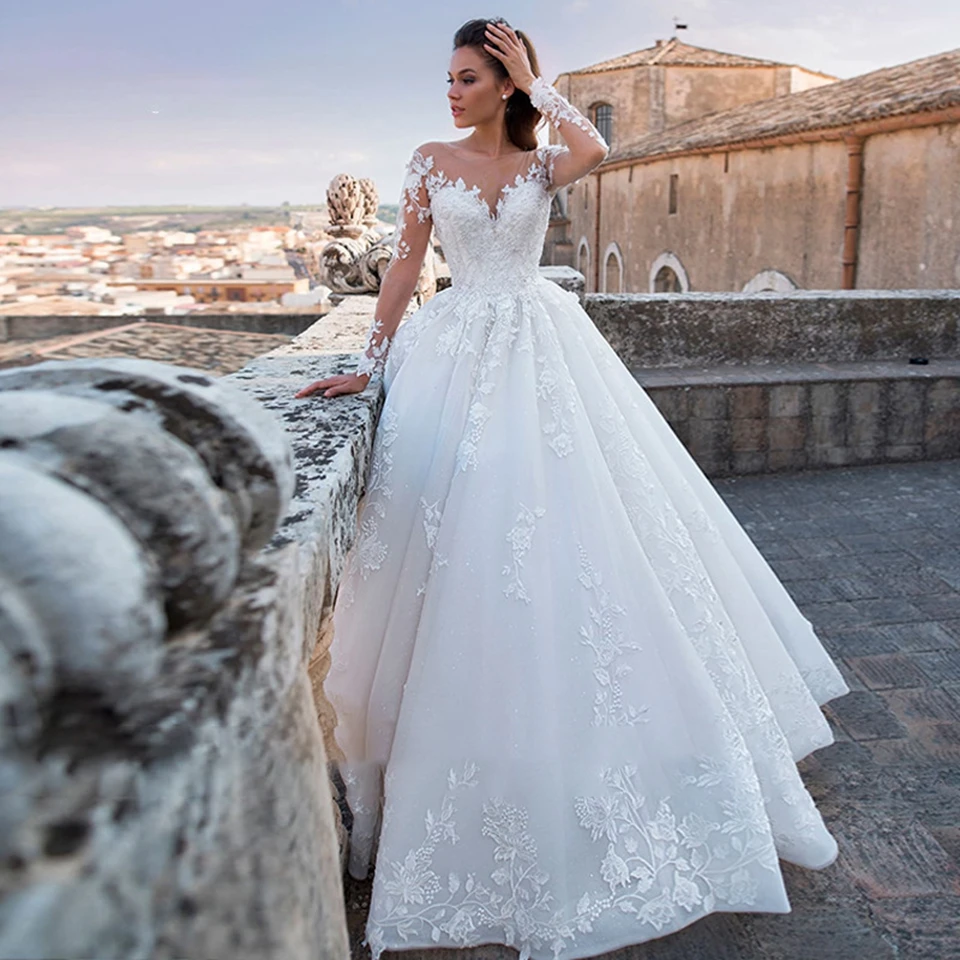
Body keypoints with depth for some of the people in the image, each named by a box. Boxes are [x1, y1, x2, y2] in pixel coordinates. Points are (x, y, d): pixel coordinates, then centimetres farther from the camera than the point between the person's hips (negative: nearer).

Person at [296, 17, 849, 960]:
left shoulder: (543, 163, 6)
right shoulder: (430, 161, 8)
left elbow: (594, 148, -17)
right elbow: (404, 263, 6)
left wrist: (535, 82, -4)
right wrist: (371, 362, 1)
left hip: (543, 350, 1)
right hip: (459, 352, 0)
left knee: (570, 518, -1)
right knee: (460, 536, -3)